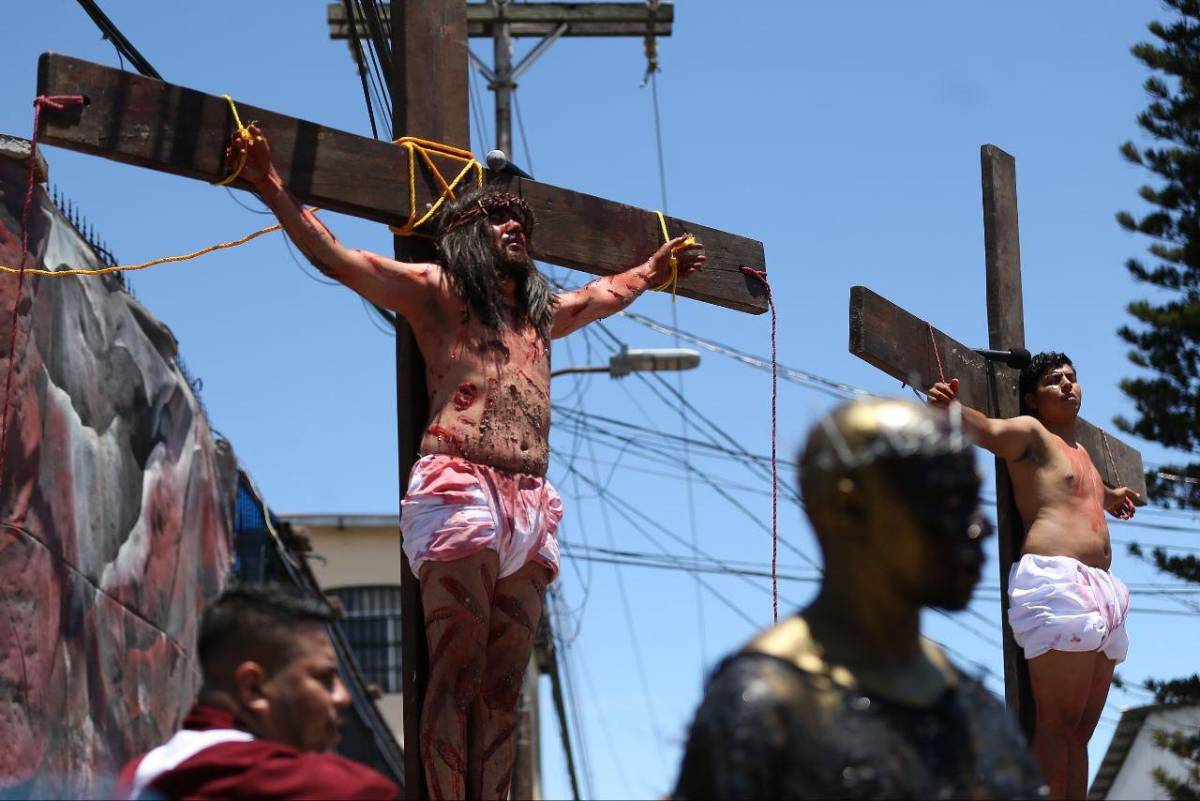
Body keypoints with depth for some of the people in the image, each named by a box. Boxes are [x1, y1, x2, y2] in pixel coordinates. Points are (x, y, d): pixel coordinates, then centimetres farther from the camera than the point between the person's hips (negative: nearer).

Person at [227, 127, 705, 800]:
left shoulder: (543, 311, 29)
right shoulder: (435, 290, 13)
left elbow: (609, 292, 50)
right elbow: (337, 259, 4)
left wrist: (657, 266, 62)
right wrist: (273, 188, -4)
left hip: (531, 503, 6)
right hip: (460, 488, -6)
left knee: (503, 689, -2)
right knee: (457, 675, -14)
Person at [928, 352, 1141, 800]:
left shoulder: (1078, 451, 27)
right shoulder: (1029, 431, 3)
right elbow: (989, 430, -21)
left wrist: (1111, 497, 72)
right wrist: (951, 409, -42)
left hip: (1100, 592, 9)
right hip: (1055, 583, -9)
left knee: (1082, 729, 5)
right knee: (1057, 723, -17)